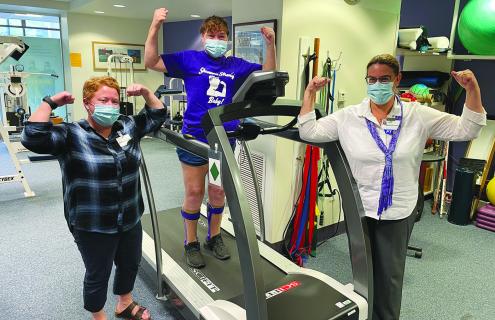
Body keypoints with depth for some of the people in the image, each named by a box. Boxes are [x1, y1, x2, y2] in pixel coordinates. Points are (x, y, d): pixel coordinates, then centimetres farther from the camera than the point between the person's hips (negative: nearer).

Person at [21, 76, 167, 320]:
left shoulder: (128, 127, 3)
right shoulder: (71, 135, -12)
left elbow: (158, 116, 13)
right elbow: (32, 137, -27)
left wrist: (145, 93, -1)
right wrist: (50, 103, -20)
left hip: (130, 221, 6)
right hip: (93, 228, -5)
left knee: (130, 264, 24)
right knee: (98, 276, 14)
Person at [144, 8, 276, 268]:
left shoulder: (237, 66, 10)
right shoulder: (189, 60, 2)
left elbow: (268, 75, 13)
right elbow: (151, 62, -2)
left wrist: (270, 45, 2)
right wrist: (155, 27, -12)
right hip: (194, 138, -3)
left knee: (218, 191, 13)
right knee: (194, 193, 6)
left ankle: (214, 237, 32)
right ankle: (191, 243, 24)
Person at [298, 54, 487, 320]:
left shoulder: (418, 116, -4)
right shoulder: (348, 117, -4)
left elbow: (466, 130, -2)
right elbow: (308, 132, -5)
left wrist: (472, 89, -14)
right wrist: (310, 92, -8)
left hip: (399, 212, 0)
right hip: (360, 209, 1)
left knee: (390, 276, 13)